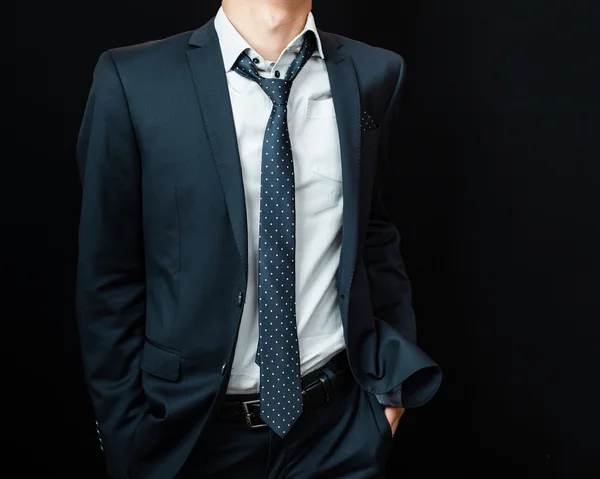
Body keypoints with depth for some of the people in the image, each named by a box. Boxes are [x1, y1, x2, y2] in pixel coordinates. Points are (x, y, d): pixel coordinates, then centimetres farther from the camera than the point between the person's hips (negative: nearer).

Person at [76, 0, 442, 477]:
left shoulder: (373, 75, -4)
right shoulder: (133, 81, -12)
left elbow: (374, 229, 7)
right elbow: (109, 278, -6)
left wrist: (393, 370, 7)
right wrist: (127, 435, -3)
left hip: (343, 419, 2)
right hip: (194, 425, -1)